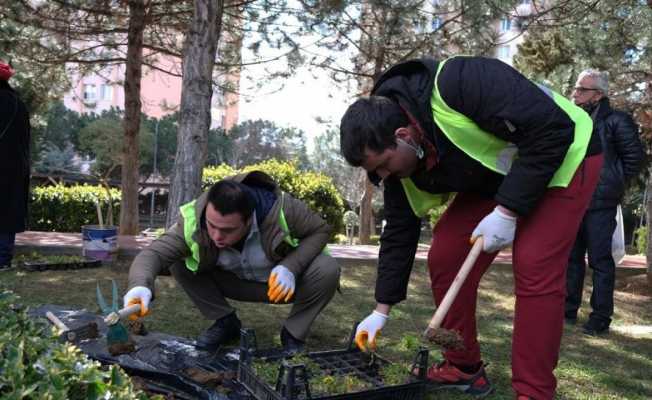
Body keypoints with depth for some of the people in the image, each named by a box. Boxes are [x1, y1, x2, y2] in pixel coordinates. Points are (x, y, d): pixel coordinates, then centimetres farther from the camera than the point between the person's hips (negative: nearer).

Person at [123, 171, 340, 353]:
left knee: (327, 270, -32)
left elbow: (320, 230, -19)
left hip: (284, 281, -2)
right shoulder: (192, 221, -29)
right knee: (179, 263, -19)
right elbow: (154, 253, -35)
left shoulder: (282, 209, -34)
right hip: (237, 282, 2)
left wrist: (291, 267, -36)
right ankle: (225, 322, 1)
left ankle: (294, 333, -6)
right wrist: (140, 285, -58)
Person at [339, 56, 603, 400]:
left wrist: (508, 211, -30)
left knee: (534, 268, -19)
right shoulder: (397, 162, -12)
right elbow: (399, 234, -3)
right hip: (493, 179, 7)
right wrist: (381, 310, 0)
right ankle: (464, 368, 12)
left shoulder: (458, 85, -37)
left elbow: (552, 129, -33)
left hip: (562, 154, -7)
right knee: (445, 255, -3)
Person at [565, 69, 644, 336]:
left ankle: (601, 317, 7)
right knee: (571, 257, 12)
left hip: (600, 203, -6)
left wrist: (615, 183, -1)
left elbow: (635, 156, -5)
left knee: (600, 260, -1)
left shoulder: (616, 121, -6)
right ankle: (568, 310, 22)